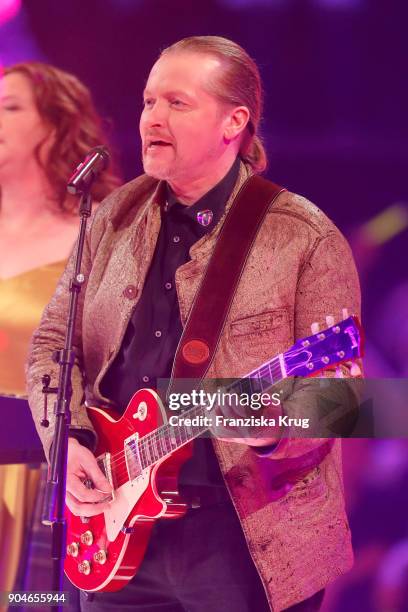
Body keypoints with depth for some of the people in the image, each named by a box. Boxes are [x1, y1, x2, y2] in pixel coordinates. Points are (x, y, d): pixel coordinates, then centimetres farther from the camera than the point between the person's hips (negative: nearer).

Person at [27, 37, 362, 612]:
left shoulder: (305, 239, -7)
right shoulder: (117, 218, 9)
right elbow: (54, 340, 12)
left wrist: (275, 425, -30)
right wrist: (66, 439, -4)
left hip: (249, 538, -4)